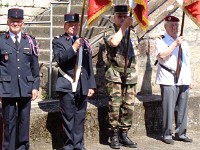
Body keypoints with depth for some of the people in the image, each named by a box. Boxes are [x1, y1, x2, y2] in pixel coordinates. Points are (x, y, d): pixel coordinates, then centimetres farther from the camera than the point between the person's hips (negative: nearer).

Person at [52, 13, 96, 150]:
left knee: (80, 117, 6)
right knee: (68, 118, -1)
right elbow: (60, 59, -14)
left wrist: (91, 85, 10)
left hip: (83, 87, 4)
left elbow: (89, 66, 14)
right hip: (67, 86, -4)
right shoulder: (58, 41, 4)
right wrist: (74, 48, -21)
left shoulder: (84, 42, 15)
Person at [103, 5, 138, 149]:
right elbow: (114, 42, -25)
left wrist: (135, 70, 20)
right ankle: (114, 137, 1)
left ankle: (124, 134, 15)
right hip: (115, 76, -5)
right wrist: (124, 26, -18)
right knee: (115, 106, -7)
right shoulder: (110, 32, -1)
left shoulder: (130, 33, 17)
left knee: (129, 107, 5)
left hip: (130, 76, 6)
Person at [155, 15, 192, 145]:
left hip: (184, 80, 6)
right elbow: (162, 55, -17)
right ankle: (167, 135, 1)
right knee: (169, 108, -6)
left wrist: (190, 78, 19)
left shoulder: (183, 42, 22)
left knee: (182, 108, 7)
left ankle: (181, 133, 16)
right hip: (169, 80, -6)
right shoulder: (161, 41, 1)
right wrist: (175, 44, -18)